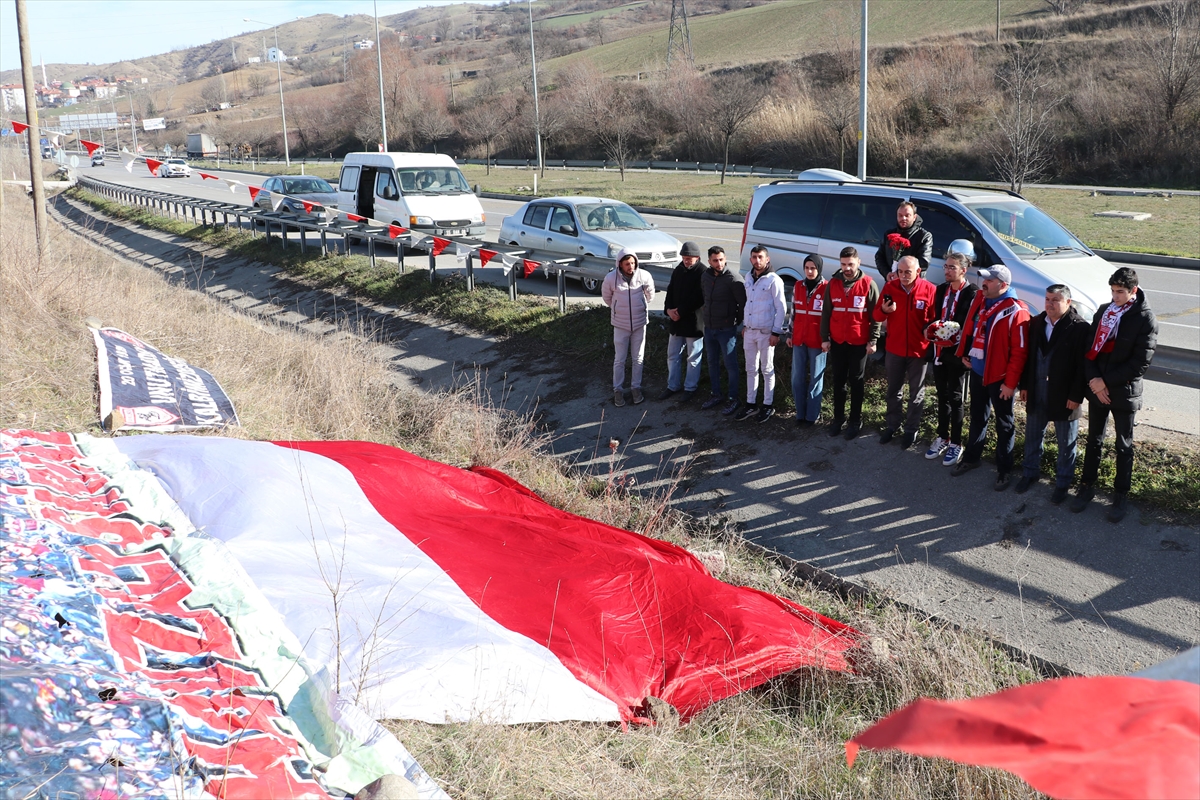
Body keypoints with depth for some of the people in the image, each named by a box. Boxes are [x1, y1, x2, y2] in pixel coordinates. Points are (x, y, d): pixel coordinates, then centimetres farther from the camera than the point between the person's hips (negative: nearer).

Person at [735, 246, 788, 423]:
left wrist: (776, 332, -15)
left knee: (767, 370, 4)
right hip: (749, 331, 6)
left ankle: (768, 406, 14)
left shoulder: (773, 280, -12)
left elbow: (781, 308, -12)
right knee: (751, 369, 12)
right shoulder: (749, 278, 9)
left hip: (766, 333, -6)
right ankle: (750, 404, 21)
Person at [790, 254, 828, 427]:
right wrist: (790, 334, 14)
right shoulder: (798, 286, 6)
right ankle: (800, 414, 20)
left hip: (817, 340, -5)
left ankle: (812, 416, 13)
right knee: (797, 378, 9)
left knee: (815, 379, 5)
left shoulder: (827, 288, -8)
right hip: (799, 340, 5)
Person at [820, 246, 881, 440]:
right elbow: (826, 313, 8)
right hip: (837, 342, 3)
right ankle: (838, 418, 20)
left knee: (856, 382, 7)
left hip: (859, 342, -3)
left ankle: (855, 421, 15)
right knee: (838, 381, 10)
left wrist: (872, 340, -7)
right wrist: (825, 338, 3)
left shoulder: (868, 285, -7)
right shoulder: (832, 284, 3)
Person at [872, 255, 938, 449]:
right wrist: (884, 310, -23)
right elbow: (876, 316, -1)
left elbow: (935, 319, -4)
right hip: (894, 349, 2)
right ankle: (892, 425, 32)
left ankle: (912, 429, 25)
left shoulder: (929, 289, -12)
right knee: (894, 390, 17)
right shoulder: (889, 287, -6)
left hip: (919, 350, -2)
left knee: (916, 392, 12)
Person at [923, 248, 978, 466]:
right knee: (942, 397, 17)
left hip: (956, 354, -6)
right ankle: (942, 438, 30)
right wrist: (934, 329, -8)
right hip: (939, 352, 6)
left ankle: (956, 444, 17)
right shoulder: (941, 290, 7)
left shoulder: (972, 293, -14)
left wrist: (951, 338, -22)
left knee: (955, 399, 5)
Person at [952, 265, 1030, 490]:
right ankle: (971, 457, 37)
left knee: (1004, 424, 8)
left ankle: (1003, 469, 19)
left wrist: (1011, 382, -18)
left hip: (999, 377, -7)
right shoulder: (979, 300, 1)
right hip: (977, 371, 7)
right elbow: (969, 328, 17)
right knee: (977, 417, 22)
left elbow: (1019, 351, -19)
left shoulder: (1015, 312, -21)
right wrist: (964, 354, 9)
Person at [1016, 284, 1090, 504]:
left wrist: (1076, 396, -17)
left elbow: (1082, 365, -15)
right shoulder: (1036, 323, 3)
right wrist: (1024, 385, 7)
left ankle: (1063, 482, 22)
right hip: (1037, 391, 5)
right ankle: (1030, 472, 35)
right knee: (1033, 434, 18)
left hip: (1064, 395, -5)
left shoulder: (1079, 328, -14)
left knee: (1066, 442, 9)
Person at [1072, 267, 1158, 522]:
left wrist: (1106, 381, -17)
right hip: (1097, 389, 4)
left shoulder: (1145, 320, -14)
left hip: (1124, 392, -4)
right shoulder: (1104, 311, 2)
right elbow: (1090, 349, 2)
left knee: (1124, 446, 10)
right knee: (1094, 440, 16)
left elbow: (1141, 363, -17)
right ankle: (1087, 486, 29)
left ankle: (1121, 494, 22)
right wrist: (1093, 380, -13)